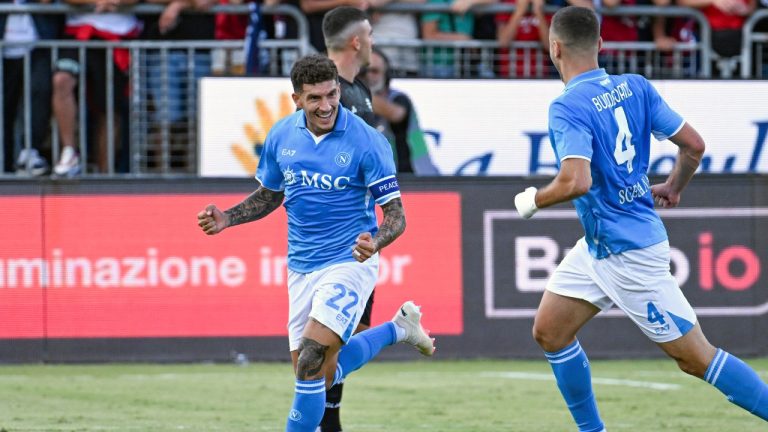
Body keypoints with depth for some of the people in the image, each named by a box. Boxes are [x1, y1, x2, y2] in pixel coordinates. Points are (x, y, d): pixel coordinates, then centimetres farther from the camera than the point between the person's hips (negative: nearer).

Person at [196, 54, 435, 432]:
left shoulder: (366, 142, -15)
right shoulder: (282, 136, 0)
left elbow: (395, 214, -13)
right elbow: (270, 195, 17)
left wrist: (374, 243, -35)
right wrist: (227, 218, 0)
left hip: (349, 262, -6)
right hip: (302, 268, 6)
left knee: (311, 365, -20)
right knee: (322, 376, 10)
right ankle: (398, 329, 33)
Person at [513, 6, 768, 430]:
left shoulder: (568, 108, -20)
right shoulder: (635, 87, 2)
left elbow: (576, 182, -32)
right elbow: (694, 144, 3)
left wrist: (532, 200, -13)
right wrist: (673, 187, 22)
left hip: (627, 252, -9)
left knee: (696, 357, -4)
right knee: (549, 331, 14)